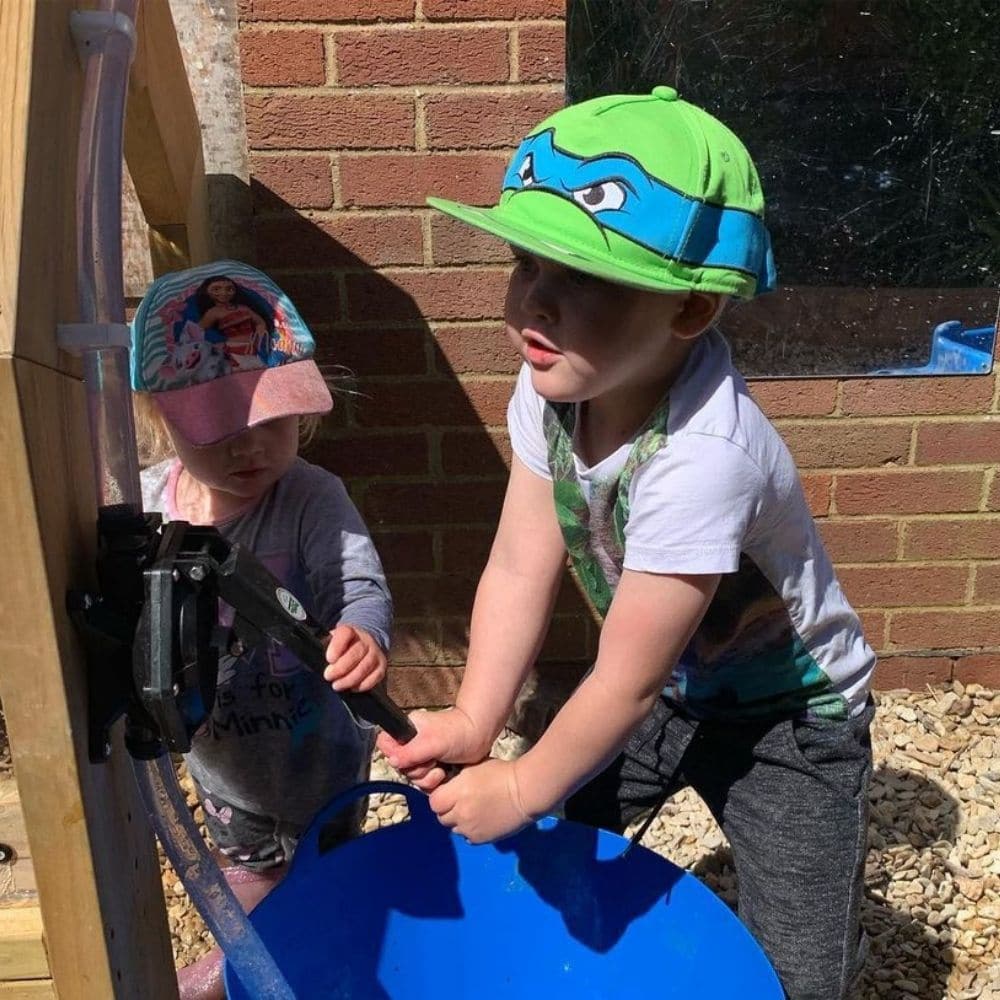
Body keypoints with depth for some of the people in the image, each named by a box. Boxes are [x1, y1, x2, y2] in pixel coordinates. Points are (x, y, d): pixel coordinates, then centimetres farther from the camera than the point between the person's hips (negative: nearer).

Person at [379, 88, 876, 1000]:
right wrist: (473, 723, -19)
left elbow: (627, 681, -28)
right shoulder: (556, 381, -19)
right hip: (664, 685, 6)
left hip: (787, 713, -5)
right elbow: (520, 567, -12)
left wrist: (522, 789, -15)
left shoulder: (703, 456, -39)